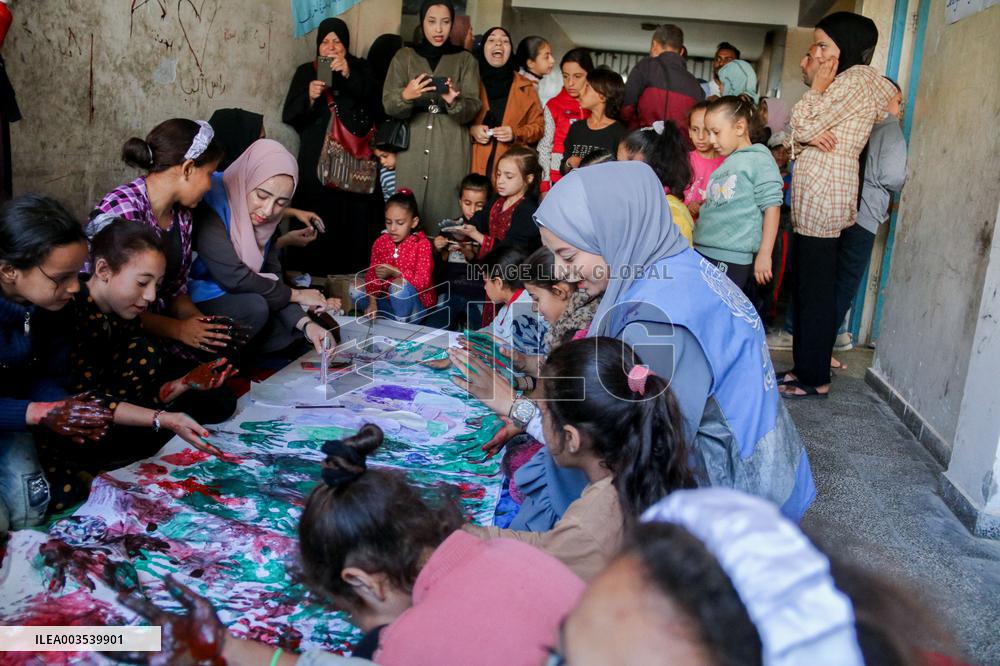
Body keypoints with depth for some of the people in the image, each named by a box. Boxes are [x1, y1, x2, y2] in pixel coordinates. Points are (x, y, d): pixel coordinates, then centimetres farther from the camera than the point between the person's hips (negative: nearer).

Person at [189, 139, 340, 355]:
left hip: (230, 298, 7)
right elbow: (233, 277, -28)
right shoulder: (211, 202, -24)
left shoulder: (263, 218, -1)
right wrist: (296, 295, -17)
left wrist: (305, 323, -22)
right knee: (254, 307, -28)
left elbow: (272, 275, -5)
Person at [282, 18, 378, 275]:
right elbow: (289, 116, 3)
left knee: (352, 219, -9)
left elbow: (374, 107, -7)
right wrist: (309, 97, -16)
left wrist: (349, 75, -20)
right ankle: (313, 274, -2)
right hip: (317, 159, 0)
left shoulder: (360, 69, 12)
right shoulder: (306, 71, 12)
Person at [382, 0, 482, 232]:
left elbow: (472, 109, 0)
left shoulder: (466, 59, 9)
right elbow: (388, 106, 2)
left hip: (450, 151, -1)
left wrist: (454, 102, -22)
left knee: (443, 214, -7)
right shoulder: (404, 56, 11)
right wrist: (406, 95, -20)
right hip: (411, 149, 1)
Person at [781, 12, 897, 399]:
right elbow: (798, 134, 14)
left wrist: (817, 82, -3)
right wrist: (808, 136, -7)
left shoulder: (858, 77, -9)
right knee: (804, 287, 14)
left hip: (823, 196, -10)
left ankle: (814, 380, 3)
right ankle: (803, 368, 22)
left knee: (816, 291, -5)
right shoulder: (842, 81, 22)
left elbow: (805, 126, -13)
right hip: (811, 197, 10)